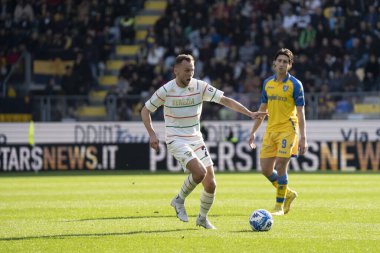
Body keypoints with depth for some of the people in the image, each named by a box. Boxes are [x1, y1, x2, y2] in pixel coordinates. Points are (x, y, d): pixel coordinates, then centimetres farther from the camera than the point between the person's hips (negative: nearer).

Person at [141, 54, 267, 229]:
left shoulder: (200, 87, -3)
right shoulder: (165, 90, -9)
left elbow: (225, 100, -6)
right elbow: (145, 111, 2)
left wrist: (249, 113, -16)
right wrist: (152, 134, -11)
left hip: (196, 139, 4)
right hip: (176, 140, -4)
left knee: (211, 184, 0)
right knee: (200, 172, -27)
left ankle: (202, 218, 25)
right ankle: (179, 200, -2)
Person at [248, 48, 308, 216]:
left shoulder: (295, 84, -5)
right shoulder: (268, 83, 10)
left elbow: (301, 113, -7)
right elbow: (262, 109, 19)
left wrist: (303, 138, -13)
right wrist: (254, 132, 17)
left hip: (287, 129, -6)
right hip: (271, 130, 6)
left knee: (280, 166, -11)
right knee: (265, 168, 2)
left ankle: (279, 206, 0)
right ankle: (288, 194, 24)